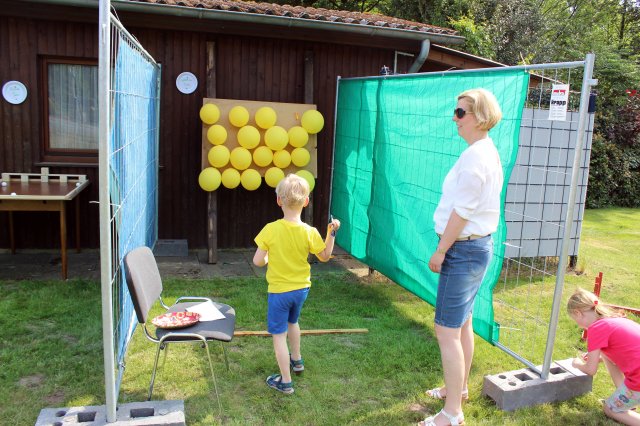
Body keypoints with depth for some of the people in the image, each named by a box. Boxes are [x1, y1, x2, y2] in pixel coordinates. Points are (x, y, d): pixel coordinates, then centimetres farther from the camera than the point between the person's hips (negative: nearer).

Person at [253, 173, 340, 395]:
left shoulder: (271, 230, -21)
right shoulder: (310, 232, -15)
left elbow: (258, 261, -16)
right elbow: (325, 256, -1)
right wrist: (332, 233, -1)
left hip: (279, 291, -4)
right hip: (301, 288, 4)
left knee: (279, 334, 9)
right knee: (292, 321, 31)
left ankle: (285, 382, 16)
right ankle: (296, 360, 49)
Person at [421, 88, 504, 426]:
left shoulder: (475, 156, -20)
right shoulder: (488, 151, 11)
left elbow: (462, 212, -21)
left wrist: (440, 251, -13)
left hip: (463, 249, -11)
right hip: (478, 245, 11)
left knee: (447, 331, -4)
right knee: (462, 323, 22)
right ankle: (459, 387, 39)